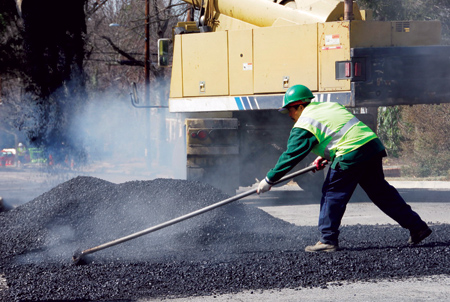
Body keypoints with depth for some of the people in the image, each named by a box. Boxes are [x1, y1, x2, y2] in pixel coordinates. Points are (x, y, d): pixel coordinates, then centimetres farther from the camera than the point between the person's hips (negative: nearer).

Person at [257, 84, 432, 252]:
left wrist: (269, 180, 5)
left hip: (352, 154, -9)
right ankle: (417, 226, 19)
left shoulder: (304, 125, -2)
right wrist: (325, 156, 29)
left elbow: (291, 156, -2)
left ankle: (328, 240, 3)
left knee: (333, 193, 2)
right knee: (380, 191, 16)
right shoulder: (330, 106, 23)